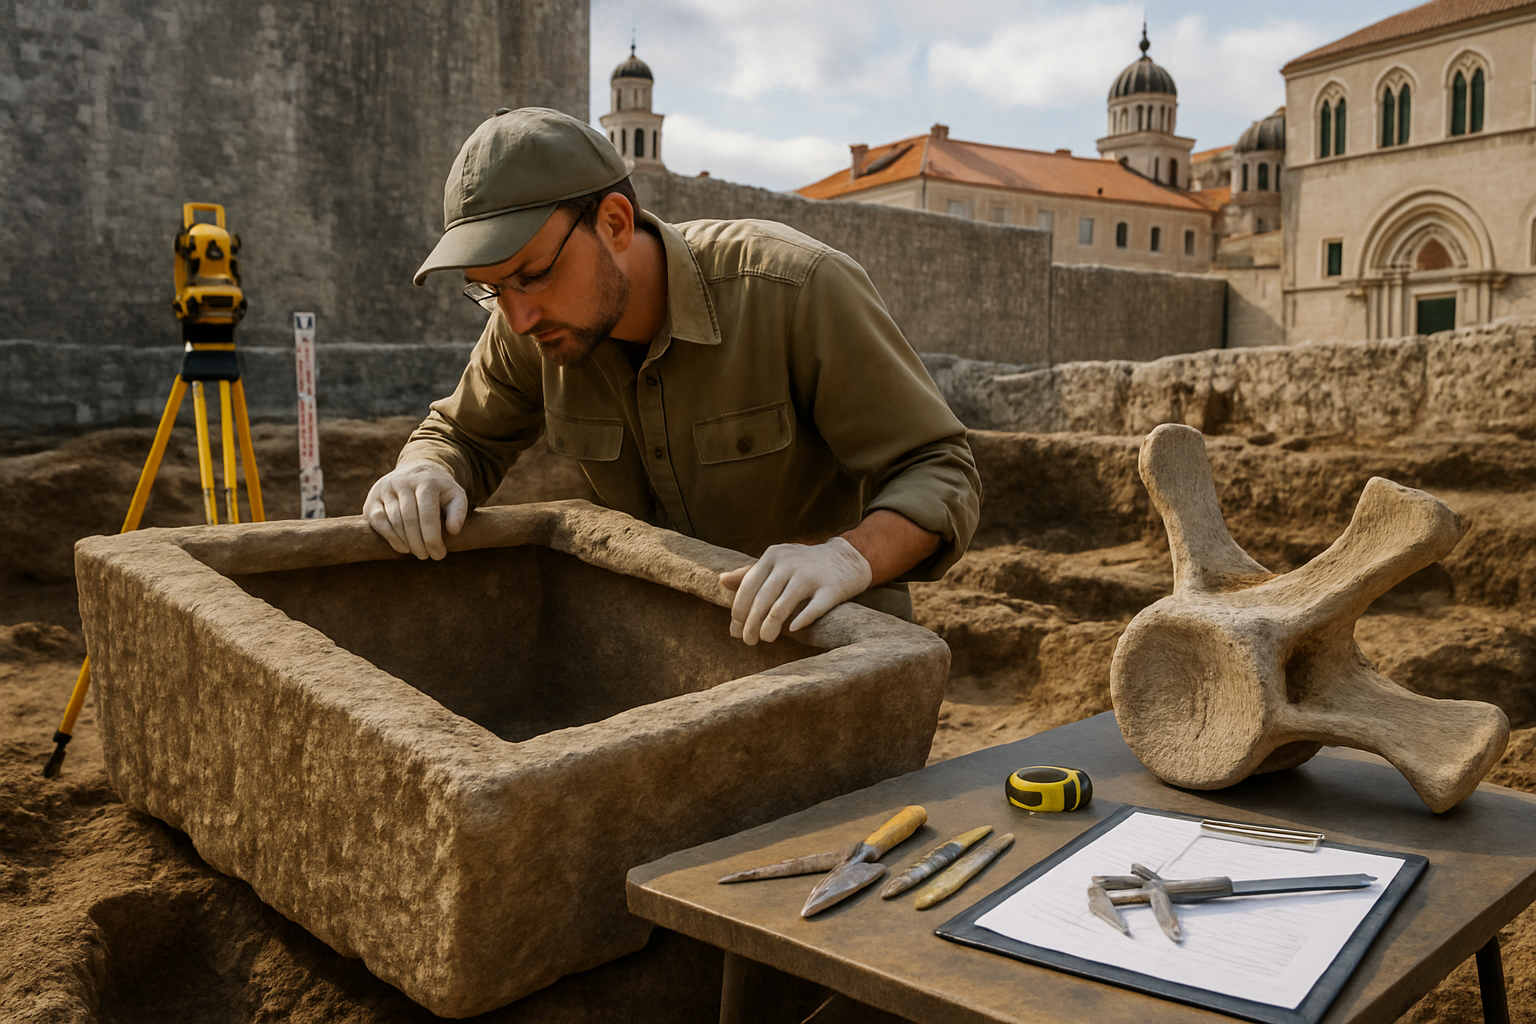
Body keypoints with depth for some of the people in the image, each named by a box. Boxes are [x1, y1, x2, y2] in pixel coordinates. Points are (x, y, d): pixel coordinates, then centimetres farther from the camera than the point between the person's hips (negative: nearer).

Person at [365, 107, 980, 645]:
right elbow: (462, 437, 6)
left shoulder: (799, 291, -26)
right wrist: (422, 477, -18)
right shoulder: (536, 322, -11)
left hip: (831, 635, -2)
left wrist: (849, 558, -44)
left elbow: (939, 475, -23)